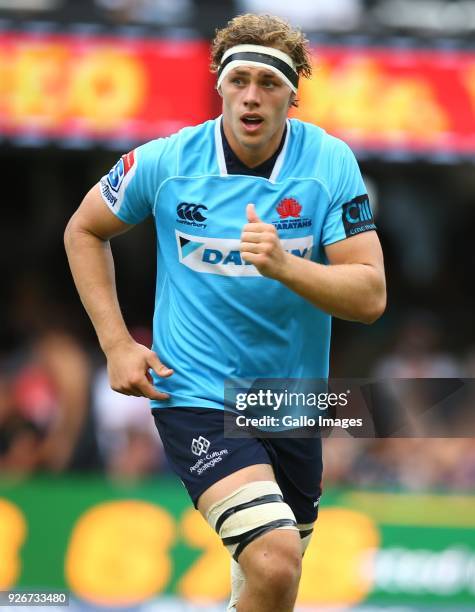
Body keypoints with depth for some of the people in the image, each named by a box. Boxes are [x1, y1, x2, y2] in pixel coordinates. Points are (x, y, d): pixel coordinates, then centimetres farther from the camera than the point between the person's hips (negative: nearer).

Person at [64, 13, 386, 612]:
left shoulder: (330, 163, -8)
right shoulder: (165, 162, -9)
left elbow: (370, 297, -12)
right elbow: (84, 230, 10)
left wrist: (285, 265, -30)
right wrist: (116, 343, 1)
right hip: (194, 396, -3)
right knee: (275, 563, -26)